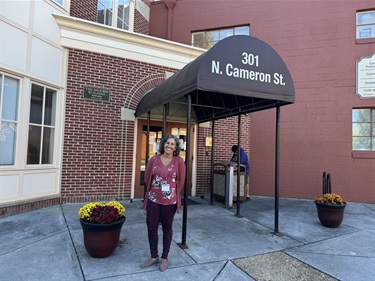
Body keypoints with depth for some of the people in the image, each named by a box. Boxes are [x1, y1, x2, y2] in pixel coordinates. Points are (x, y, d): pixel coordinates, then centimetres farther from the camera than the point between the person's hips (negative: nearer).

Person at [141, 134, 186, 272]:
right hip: (153, 199, 2)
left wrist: (173, 194, 7)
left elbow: (181, 181, 0)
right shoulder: (154, 159, -2)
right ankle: (153, 256, 30)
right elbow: (147, 178, 7)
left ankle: (164, 258, 29)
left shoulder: (179, 161, -8)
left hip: (169, 200, -2)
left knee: (167, 228, 12)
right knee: (151, 227, 9)